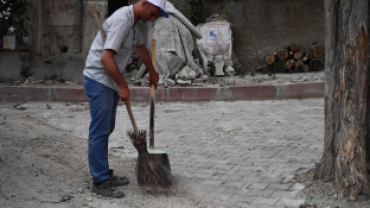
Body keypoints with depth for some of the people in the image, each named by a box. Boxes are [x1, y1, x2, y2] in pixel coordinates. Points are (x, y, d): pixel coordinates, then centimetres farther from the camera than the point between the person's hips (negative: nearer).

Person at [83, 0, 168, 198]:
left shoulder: (133, 22, 11)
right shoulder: (122, 20, -21)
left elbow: (141, 47, 29)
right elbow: (106, 57, -28)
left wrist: (152, 72, 41)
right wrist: (123, 86, -23)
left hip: (109, 82, 10)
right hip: (98, 80, -10)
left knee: (106, 129, 14)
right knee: (100, 131, -6)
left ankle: (105, 175, 23)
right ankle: (99, 182, 0)